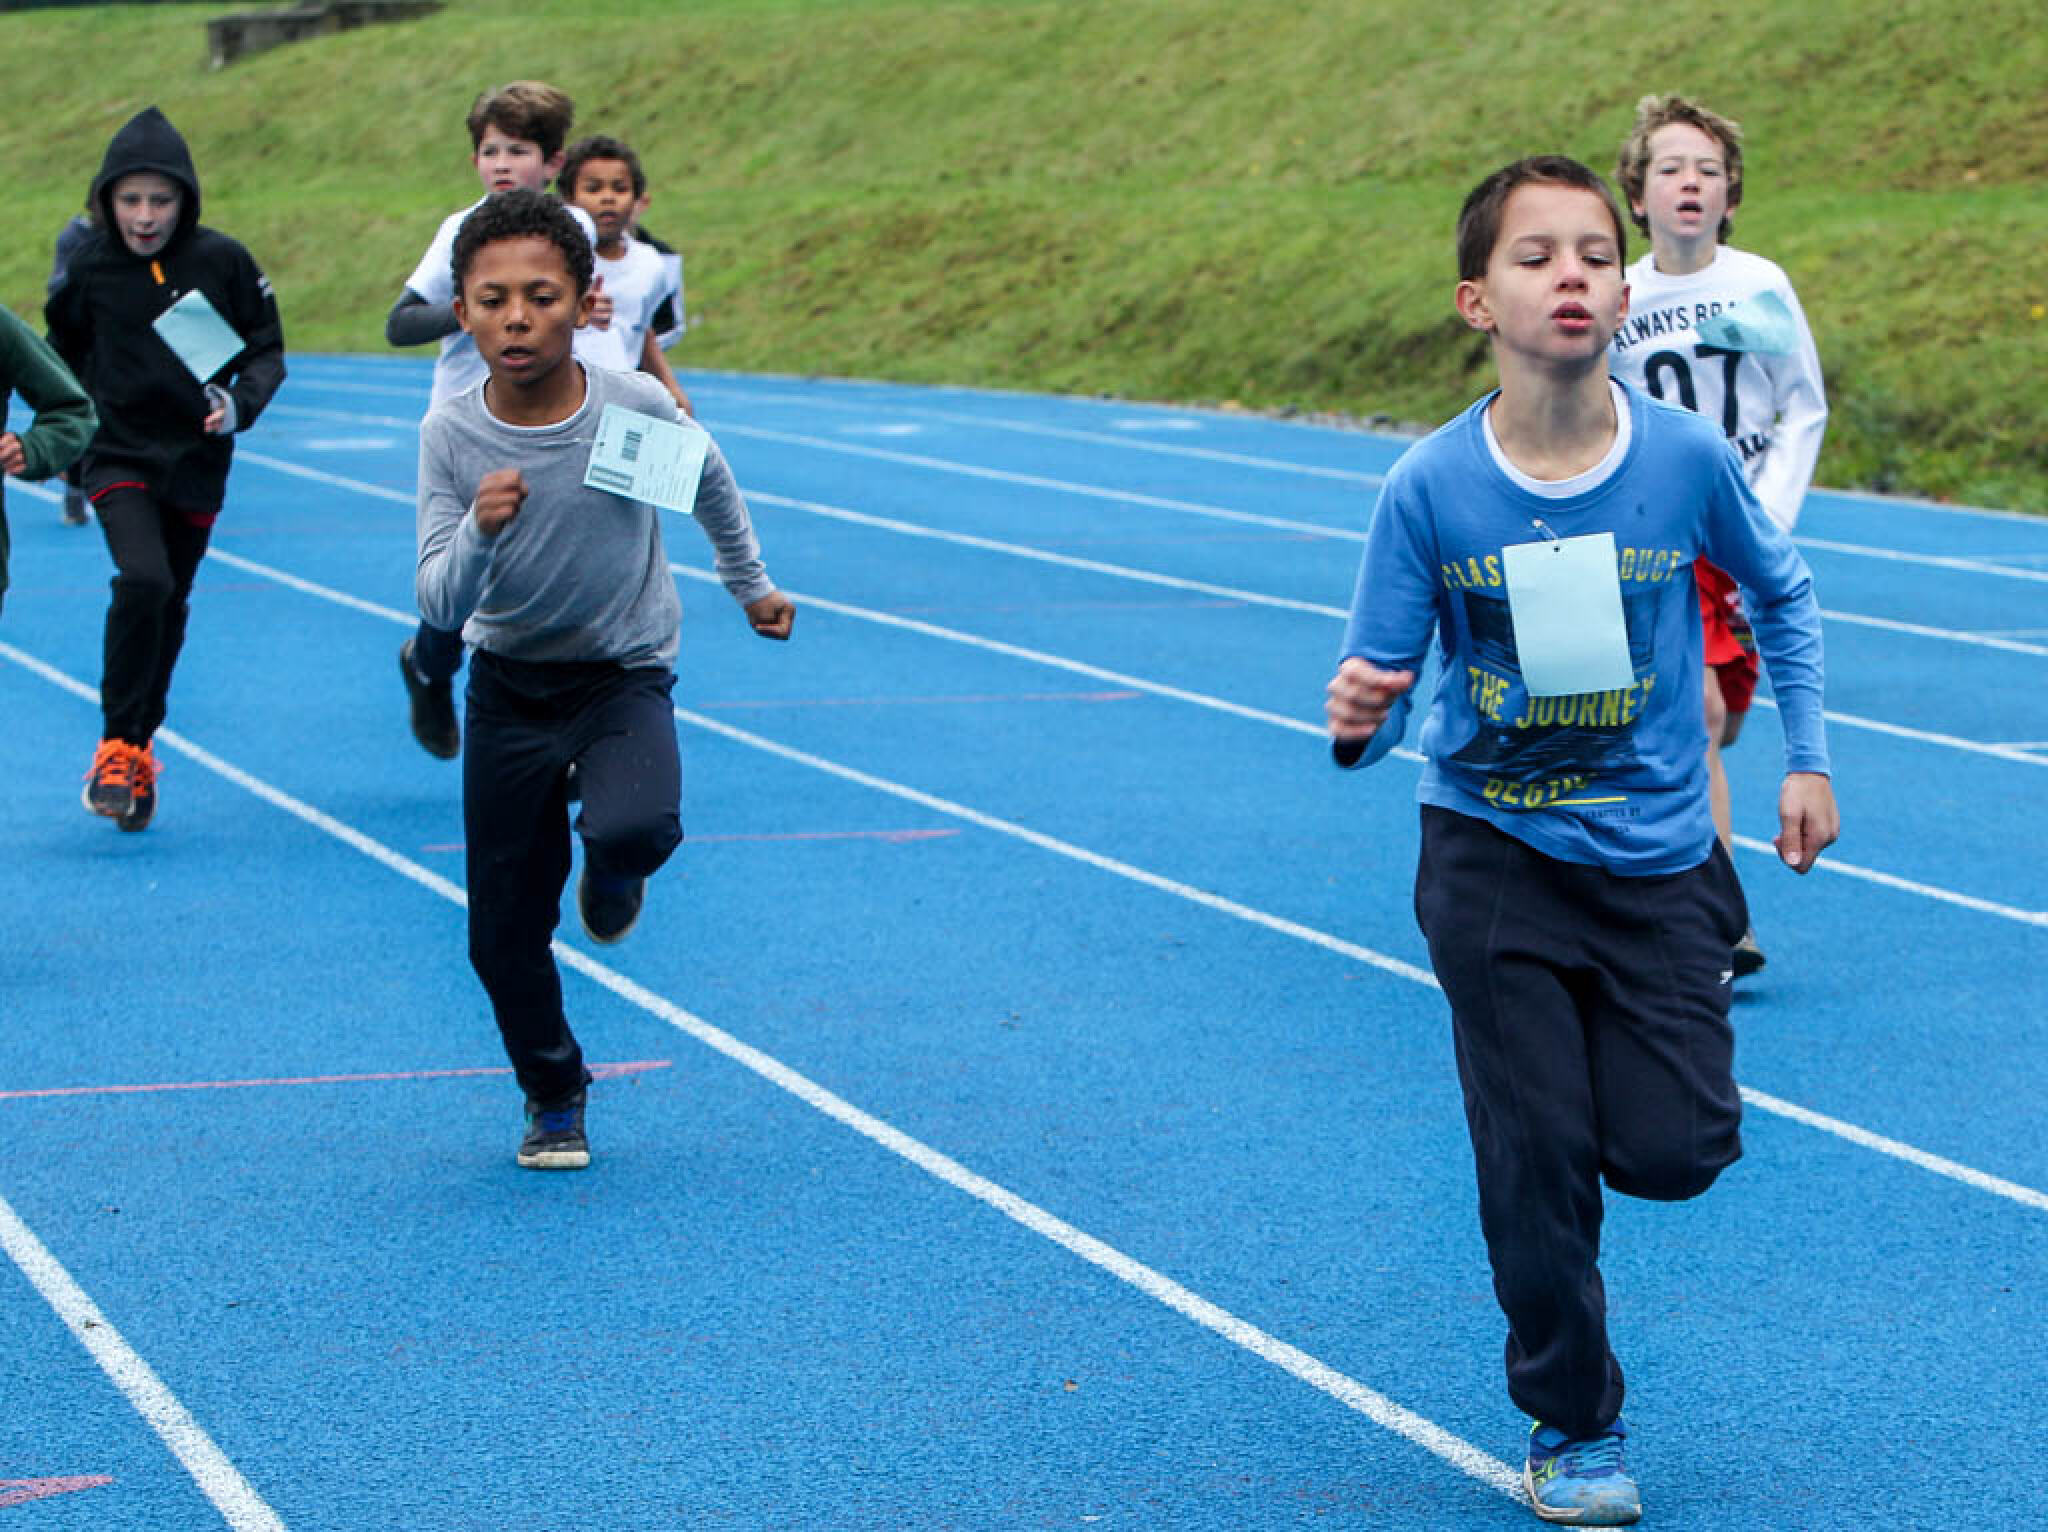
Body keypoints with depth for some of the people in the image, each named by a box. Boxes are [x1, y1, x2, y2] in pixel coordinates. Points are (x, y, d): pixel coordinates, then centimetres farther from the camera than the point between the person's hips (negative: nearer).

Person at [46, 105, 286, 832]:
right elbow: (60, 359, 12)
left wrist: (240, 403, -17)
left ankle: (138, 747, 32)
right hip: (118, 456, -2)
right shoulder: (89, 268, -5)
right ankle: (117, 746, -10)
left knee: (170, 607, 12)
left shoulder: (222, 261, -7)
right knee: (143, 581, -23)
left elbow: (267, 349, 0)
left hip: (196, 462, 2)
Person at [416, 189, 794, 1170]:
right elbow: (441, 606, -18)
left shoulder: (636, 407, -17)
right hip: (508, 685, 1)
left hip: (625, 675, -1)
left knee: (634, 827, -32)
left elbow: (710, 487, 6)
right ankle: (553, 1097, 29)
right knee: (501, 933, 2)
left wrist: (751, 587, 20)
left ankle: (614, 869, 7)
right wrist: (480, 533, -38)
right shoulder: (452, 434, -17)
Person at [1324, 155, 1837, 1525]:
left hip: (1654, 856, 1)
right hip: (1494, 856, -1)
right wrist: (1359, 719, -34)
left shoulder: (1688, 456, -12)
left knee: (1671, 1152, -3)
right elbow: (1382, 685, -11)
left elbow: (1782, 591, 8)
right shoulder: (1429, 489, -15)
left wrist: (1807, 758, 8)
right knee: (1536, 1156, 0)